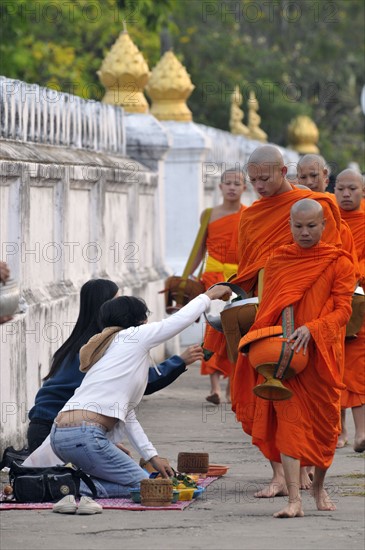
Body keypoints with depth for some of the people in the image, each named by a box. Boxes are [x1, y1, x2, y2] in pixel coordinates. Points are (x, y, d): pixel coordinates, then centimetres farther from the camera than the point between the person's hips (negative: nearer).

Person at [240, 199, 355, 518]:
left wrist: (311, 329, -21)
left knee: (324, 421, 9)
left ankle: (319, 486, 33)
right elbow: (267, 310, 12)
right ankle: (294, 500, -16)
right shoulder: (277, 261, 7)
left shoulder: (338, 262, 0)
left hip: (323, 353, -1)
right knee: (289, 420, -10)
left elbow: (343, 310, -6)